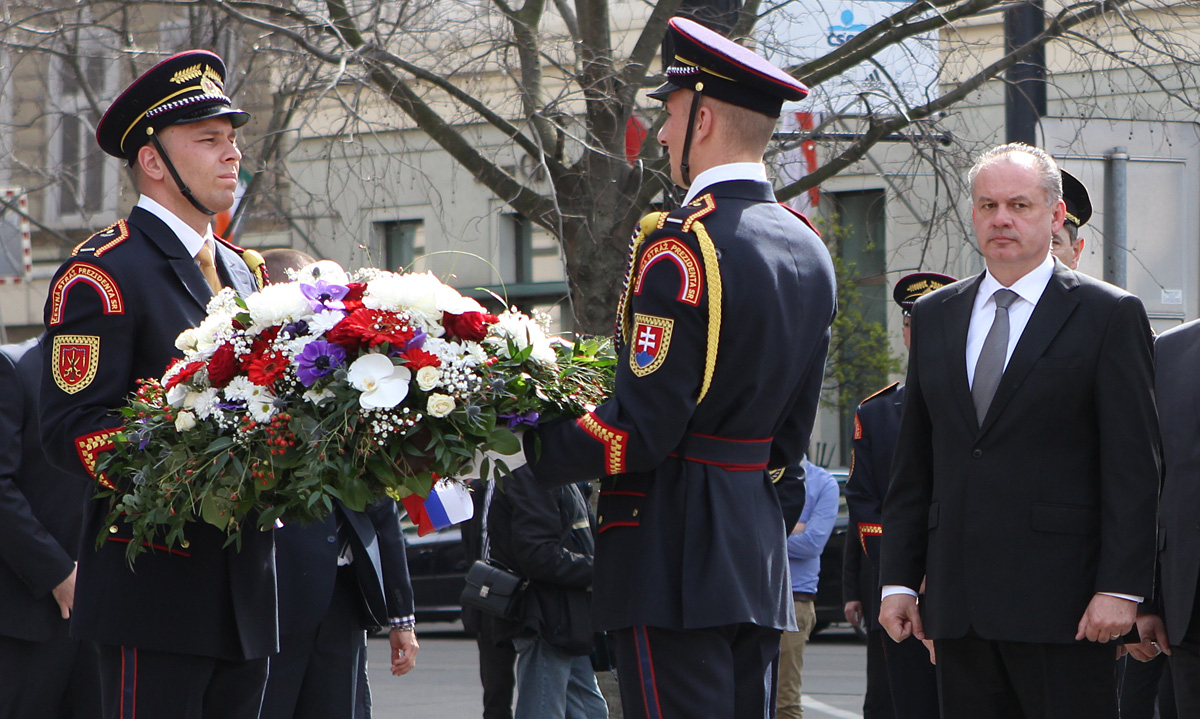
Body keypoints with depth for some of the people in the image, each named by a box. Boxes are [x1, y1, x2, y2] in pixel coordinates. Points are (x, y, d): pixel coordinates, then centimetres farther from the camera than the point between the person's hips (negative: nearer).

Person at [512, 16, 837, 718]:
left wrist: (525, 444, -8)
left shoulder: (682, 245, -15)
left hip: (674, 557, -9)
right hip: (760, 555, 9)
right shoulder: (809, 248, 13)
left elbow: (644, 429, -18)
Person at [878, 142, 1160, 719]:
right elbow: (913, 463, 16)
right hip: (958, 602, 5)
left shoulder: (1109, 315, 0)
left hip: (1062, 603, -5)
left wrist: (1120, 587, -12)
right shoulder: (933, 317, 16)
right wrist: (898, 579, 9)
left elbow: (1133, 467, -5)